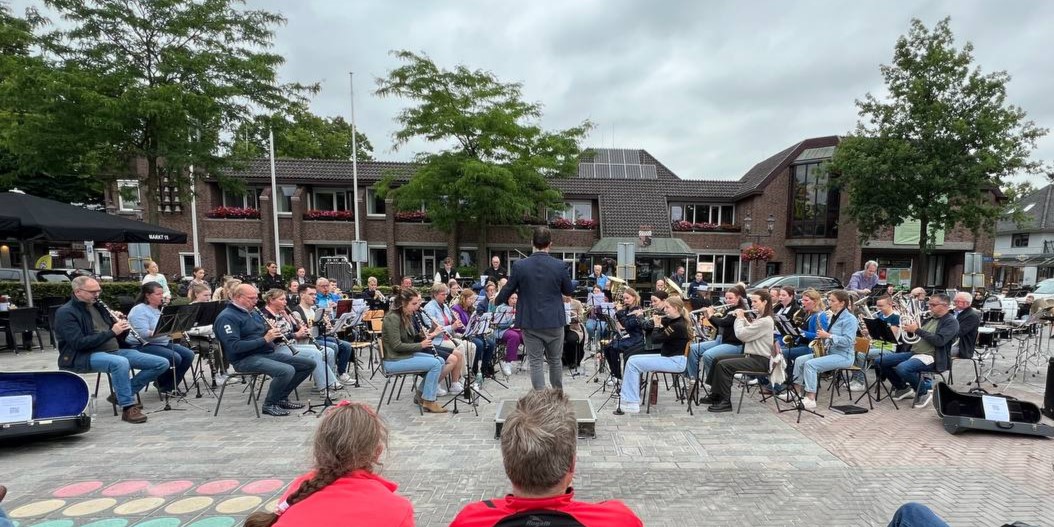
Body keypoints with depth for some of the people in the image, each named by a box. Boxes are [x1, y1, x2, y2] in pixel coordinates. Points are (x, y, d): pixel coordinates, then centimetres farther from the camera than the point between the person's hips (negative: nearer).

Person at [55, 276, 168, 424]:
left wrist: (122, 327, -4)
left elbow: (118, 337, 18)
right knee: (120, 362, -42)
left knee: (162, 363, -8)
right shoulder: (66, 312, -5)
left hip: (114, 351, 7)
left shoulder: (98, 306, 16)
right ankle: (128, 407, -30)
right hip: (85, 356, -7)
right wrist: (111, 332, -21)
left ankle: (120, 394, 2)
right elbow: (79, 343, -19)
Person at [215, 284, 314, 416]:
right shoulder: (226, 317, -10)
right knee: (287, 370, -33)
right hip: (246, 359, -9)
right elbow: (234, 347, -22)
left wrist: (272, 331, -2)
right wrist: (264, 339, -24)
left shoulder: (253, 312, 17)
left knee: (309, 364, 1)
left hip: (268, 353, 9)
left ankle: (281, 398, 12)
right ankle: (269, 404, -8)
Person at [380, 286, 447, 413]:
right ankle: (428, 401, -6)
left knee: (440, 361, 1)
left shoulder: (408, 316, 8)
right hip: (394, 360, -9)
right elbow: (397, 346, -24)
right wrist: (420, 345, -18)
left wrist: (424, 336, -4)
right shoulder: (392, 318, -20)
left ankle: (420, 393, 12)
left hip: (407, 354, 9)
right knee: (435, 364, -17)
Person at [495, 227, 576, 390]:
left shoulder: (519, 265, -9)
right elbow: (570, 291, 4)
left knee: (536, 363, 7)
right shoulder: (559, 266, -8)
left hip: (530, 323, -1)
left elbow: (507, 291, 0)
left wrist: (496, 301, 20)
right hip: (554, 322, 1)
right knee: (555, 360, 18)